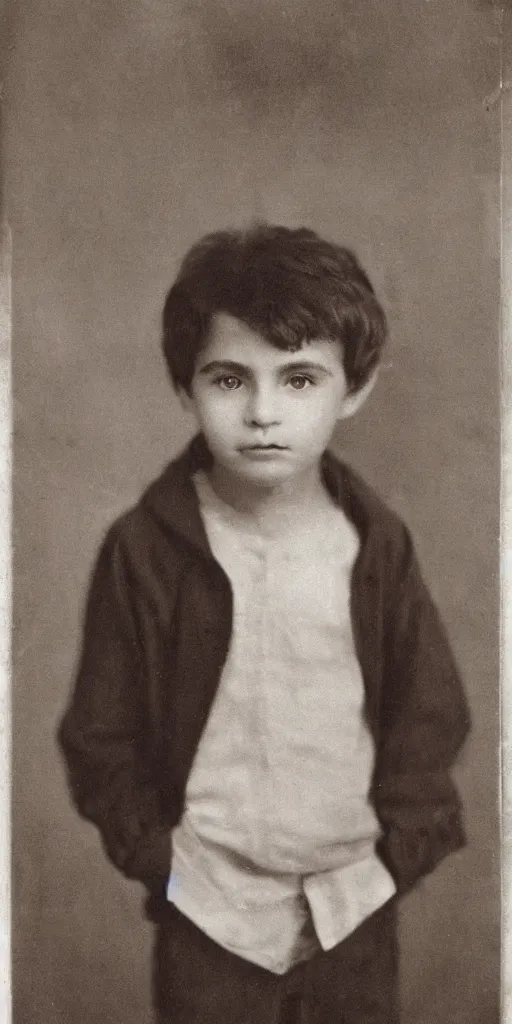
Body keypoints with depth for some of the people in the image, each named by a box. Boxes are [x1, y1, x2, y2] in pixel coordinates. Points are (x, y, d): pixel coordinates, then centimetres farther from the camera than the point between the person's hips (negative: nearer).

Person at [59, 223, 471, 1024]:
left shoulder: (378, 543, -9)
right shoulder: (143, 550, -15)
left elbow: (430, 710, 1)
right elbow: (100, 732, -6)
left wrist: (402, 840, -4)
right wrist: (155, 854, -8)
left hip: (353, 893, 2)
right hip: (210, 902, -2)